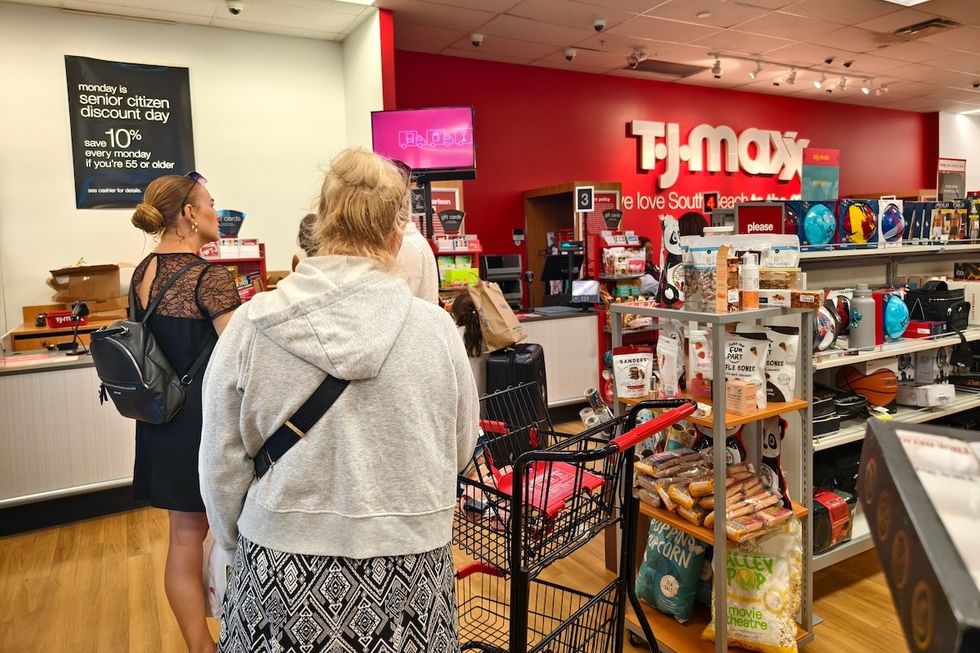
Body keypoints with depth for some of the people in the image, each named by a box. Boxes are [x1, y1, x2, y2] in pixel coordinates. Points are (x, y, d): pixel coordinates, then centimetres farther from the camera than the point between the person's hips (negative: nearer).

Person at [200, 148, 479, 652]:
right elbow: (460, 449, -1)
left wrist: (239, 547, 13)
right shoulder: (435, 327, -14)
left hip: (284, 572, 1)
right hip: (405, 574, 0)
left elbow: (222, 465, -4)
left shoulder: (251, 326, -13)